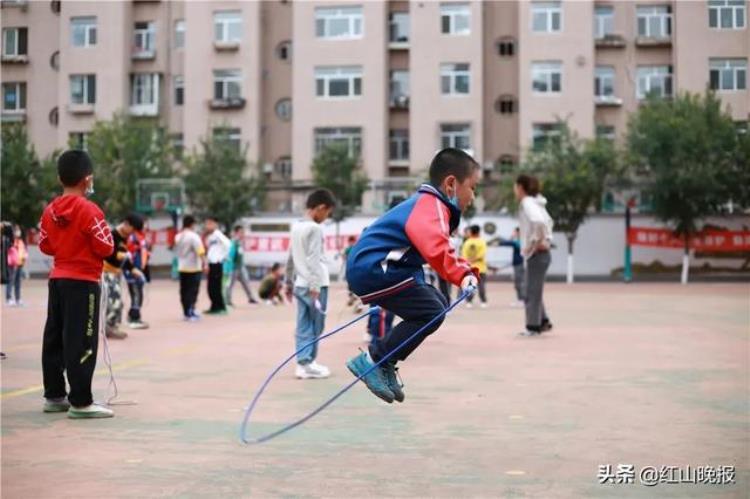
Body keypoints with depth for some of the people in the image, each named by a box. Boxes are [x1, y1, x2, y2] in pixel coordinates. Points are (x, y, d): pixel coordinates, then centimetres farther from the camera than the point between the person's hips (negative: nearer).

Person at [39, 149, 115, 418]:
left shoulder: (50, 210, 6)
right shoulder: (89, 209, -14)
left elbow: (45, 246, 14)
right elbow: (106, 247, -14)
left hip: (57, 280, 8)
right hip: (83, 282, -7)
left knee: (54, 338, 12)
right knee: (81, 342, -6)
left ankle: (54, 396, 20)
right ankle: (80, 402, -6)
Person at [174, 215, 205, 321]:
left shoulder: (178, 237, 9)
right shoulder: (193, 236, -13)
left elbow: (176, 251, 16)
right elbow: (200, 251, -20)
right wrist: (204, 263, -16)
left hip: (181, 267, 7)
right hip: (194, 267, -7)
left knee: (184, 290, 10)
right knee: (193, 290, -3)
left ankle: (186, 312, 15)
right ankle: (190, 313, -5)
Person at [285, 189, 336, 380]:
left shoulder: (296, 227, 14)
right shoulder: (315, 229, -12)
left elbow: (291, 258, 18)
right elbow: (313, 260, -18)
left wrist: (289, 282, 23)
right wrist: (315, 286, -20)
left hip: (300, 283, 8)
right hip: (314, 284, -8)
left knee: (303, 326, 7)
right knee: (315, 326, 0)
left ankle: (304, 363, 6)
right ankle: (307, 363, 2)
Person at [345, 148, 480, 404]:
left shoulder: (427, 205, 20)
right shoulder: (431, 207, -15)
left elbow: (439, 248, 32)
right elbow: (435, 248, -35)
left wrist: (466, 271, 21)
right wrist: (462, 275, -39)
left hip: (371, 266, 11)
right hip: (373, 269, -11)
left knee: (438, 303, 15)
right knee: (431, 312, -15)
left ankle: (385, 365, 15)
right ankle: (371, 360, -8)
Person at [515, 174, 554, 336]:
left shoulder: (528, 203, -15)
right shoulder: (533, 202, 14)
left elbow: (539, 222, -34)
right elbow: (548, 221, 26)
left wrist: (539, 241, -21)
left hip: (536, 254, -9)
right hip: (538, 254, 9)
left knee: (532, 292, -1)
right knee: (534, 291, 18)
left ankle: (533, 327, 5)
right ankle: (543, 321, 24)